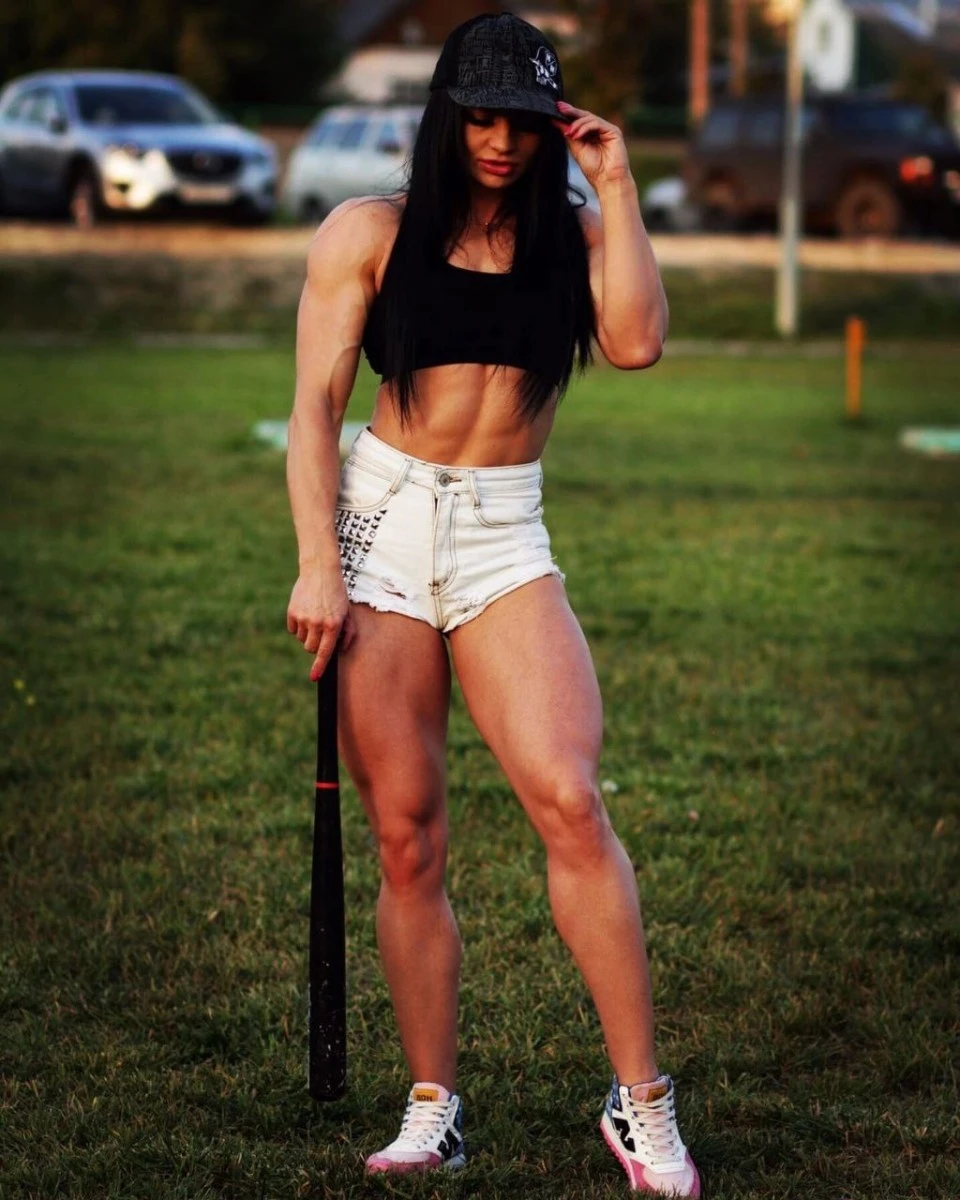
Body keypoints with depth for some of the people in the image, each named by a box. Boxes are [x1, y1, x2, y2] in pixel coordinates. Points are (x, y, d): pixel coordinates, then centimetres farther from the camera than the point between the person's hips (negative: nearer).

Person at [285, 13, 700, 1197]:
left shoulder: (573, 236, 8)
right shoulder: (370, 232, 4)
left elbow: (636, 341, -10)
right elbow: (315, 402, 1)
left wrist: (615, 186, -4)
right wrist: (318, 564, -9)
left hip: (506, 541, 0)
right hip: (379, 524, 0)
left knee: (569, 801, -17)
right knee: (407, 841, -2)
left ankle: (642, 1103, -15)